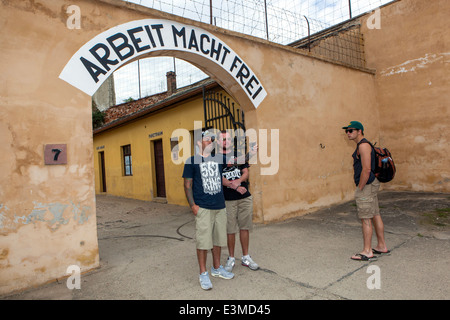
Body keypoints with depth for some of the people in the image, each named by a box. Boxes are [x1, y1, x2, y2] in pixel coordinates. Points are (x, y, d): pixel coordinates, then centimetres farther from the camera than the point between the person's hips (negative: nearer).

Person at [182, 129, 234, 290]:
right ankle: (203, 274, 14)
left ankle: (217, 268, 31)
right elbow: (187, 185, -2)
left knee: (218, 238, 14)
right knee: (203, 240, -2)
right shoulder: (192, 161, 0)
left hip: (220, 206, 5)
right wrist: (192, 205, -11)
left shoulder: (218, 160, 13)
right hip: (203, 208, -5)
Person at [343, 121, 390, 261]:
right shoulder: (362, 145, 16)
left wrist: (360, 188, -17)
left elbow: (366, 169, -24)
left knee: (366, 219, -4)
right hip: (371, 184, 10)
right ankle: (382, 246, 26)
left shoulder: (363, 145, -17)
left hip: (366, 186, -10)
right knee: (375, 216, 16)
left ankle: (367, 251, 4)